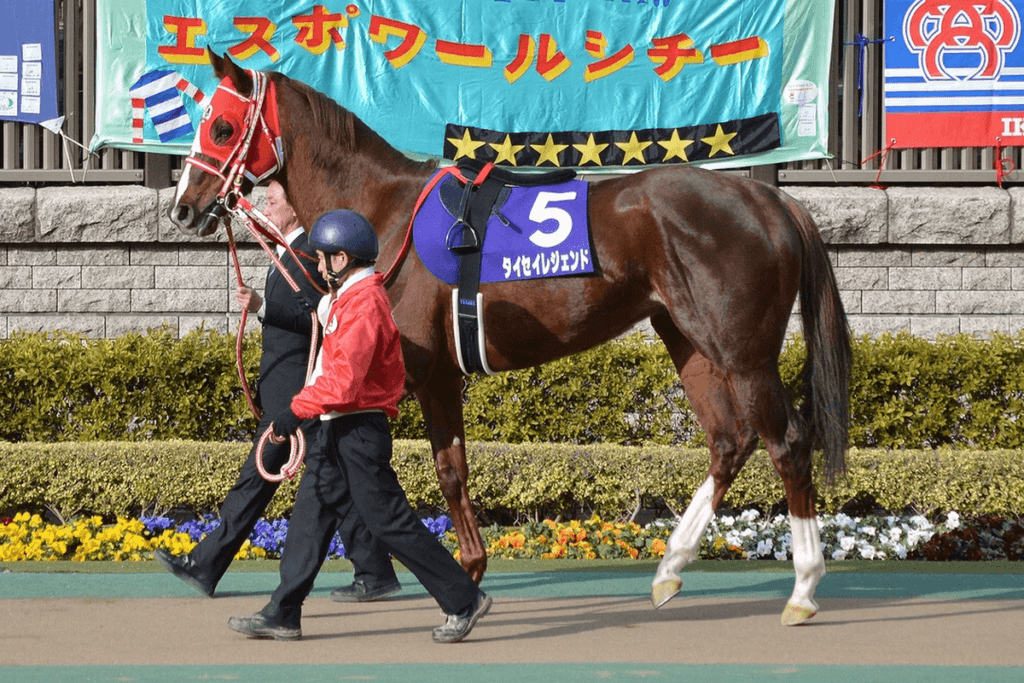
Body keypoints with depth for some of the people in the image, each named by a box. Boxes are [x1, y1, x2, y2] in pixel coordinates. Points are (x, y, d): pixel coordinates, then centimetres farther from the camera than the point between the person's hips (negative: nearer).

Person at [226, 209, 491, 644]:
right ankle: (282, 616, 9)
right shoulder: (347, 299, 14)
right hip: (338, 430, 10)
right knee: (311, 511, 8)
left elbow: (343, 378, -26)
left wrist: (298, 410, -23)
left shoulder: (363, 304, -19)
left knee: (389, 521, -6)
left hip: (358, 432, -10)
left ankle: (463, 601, 2)